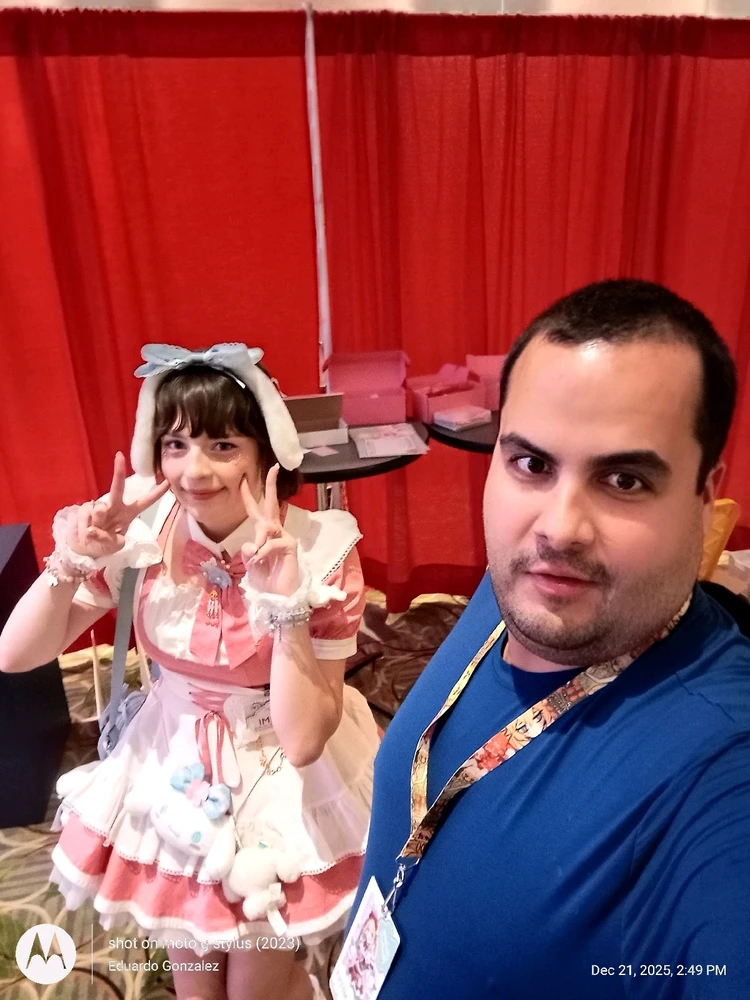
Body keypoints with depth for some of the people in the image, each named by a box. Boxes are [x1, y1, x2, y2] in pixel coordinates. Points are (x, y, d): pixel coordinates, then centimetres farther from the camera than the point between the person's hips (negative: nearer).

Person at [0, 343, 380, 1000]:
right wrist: (73, 560, -26)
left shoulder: (318, 552, -24)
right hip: (176, 769, 3)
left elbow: (302, 739, -25)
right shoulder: (143, 532, -15)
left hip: (280, 780, -3)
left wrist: (287, 602, -36)